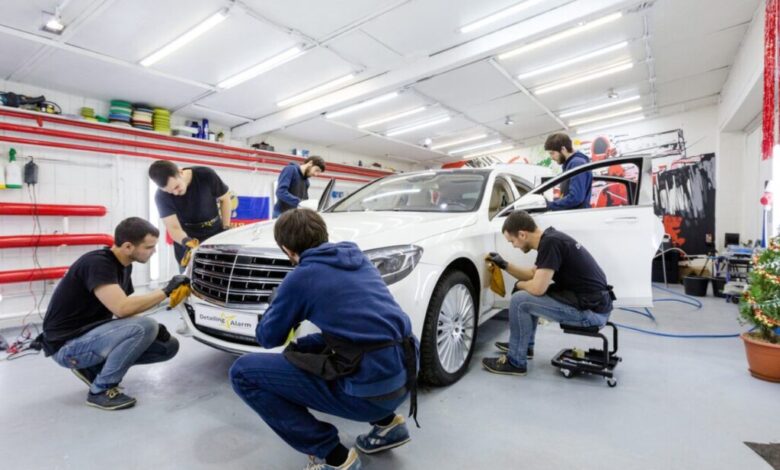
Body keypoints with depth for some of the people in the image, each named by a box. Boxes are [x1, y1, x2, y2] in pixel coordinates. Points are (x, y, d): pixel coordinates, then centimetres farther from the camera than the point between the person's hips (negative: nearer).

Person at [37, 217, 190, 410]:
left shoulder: (123, 265, 2)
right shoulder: (97, 263, -24)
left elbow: (126, 309, 8)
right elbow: (122, 308, -37)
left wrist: (154, 329, -9)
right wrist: (166, 290, -26)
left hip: (92, 335, 8)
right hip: (68, 345, -8)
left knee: (168, 346, 1)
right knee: (144, 327, -30)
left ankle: (93, 367, 9)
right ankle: (101, 390, -10)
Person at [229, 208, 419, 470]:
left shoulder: (301, 276, -7)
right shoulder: (358, 258, 12)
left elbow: (268, 338, 9)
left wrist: (277, 303, 29)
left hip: (371, 389, -7)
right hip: (405, 377, 8)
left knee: (244, 372, 0)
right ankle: (387, 423, 24)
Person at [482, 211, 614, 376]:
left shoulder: (550, 243, -21)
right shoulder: (550, 238, 8)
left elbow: (538, 287, -24)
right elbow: (534, 274, 21)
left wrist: (519, 285, -4)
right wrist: (504, 265, 15)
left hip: (591, 310, -10)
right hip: (595, 303, 10)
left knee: (520, 300, -13)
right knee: (529, 294, 19)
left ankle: (515, 362, 2)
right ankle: (525, 345, 31)